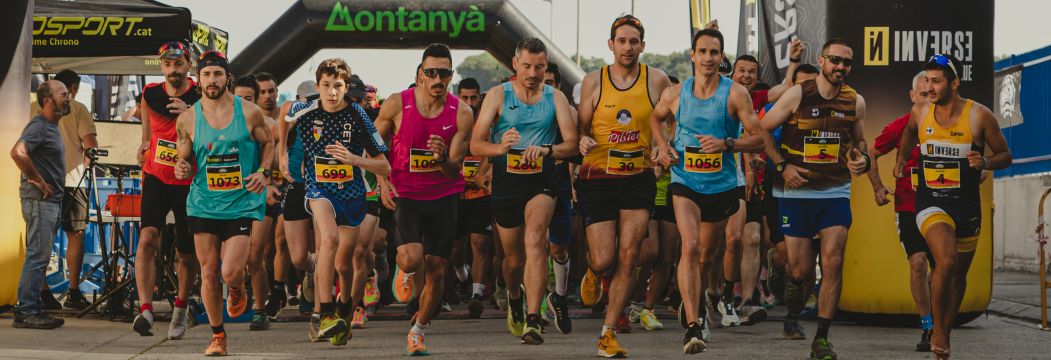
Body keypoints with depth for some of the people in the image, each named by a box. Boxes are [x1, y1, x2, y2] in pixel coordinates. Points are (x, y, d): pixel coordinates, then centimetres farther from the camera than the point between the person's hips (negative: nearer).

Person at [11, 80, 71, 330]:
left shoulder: (52, 127, 17)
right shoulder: (39, 126, -13)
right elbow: (18, 152, -29)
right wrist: (38, 180, -21)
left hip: (51, 201, 10)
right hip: (39, 200, -10)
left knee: (40, 257, 11)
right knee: (38, 256, -9)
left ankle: (32, 309, 16)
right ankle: (25, 312, -7)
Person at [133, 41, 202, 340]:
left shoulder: (202, 98, -9)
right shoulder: (150, 94, 0)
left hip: (189, 183, -1)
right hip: (156, 178, 1)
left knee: (186, 254, 7)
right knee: (148, 238, -21)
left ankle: (181, 307, 32)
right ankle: (145, 309, -27)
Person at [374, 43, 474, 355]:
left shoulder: (461, 113, -9)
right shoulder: (396, 105, -11)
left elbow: (454, 170, -7)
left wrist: (443, 158, -29)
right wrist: (383, 181, -5)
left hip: (443, 197, 2)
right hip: (405, 195, -2)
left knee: (437, 271, 4)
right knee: (411, 258, -24)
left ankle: (418, 331, 25)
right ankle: (404, 271, 13)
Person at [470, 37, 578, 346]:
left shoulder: (555, 98, 2)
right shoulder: (498, 95, -1)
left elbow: (572, 144, -5)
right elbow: (475, 145, -6)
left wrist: (546, 149, -26)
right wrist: (500, 148, -28)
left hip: (542, 181, -1)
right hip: (506, 183, 1)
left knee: (534, 240, -25)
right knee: (514, 257, 12)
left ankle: (532, 319, -28)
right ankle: (514, 298, 46)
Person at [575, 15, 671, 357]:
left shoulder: (657, 80, 0)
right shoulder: (593, 81, 1)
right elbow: (581, 128, 6)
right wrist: (583, 141, -16)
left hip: (638, 178, 0)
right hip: (597, 178, 0)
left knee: (628, 257, -5)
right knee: (604, 259, -5)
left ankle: (608, 332, 5)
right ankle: (593, 271, 35)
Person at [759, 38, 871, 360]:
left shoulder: (855, 101, 4)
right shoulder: (797, 95, -6)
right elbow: (761, 130, 0)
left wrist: (862, 159, -2)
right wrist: (782, 166, -9)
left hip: (836, 192, 2)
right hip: (797, 192, -2)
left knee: (833, 263, -11)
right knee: (800, 268, 0)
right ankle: (792, 318, 31)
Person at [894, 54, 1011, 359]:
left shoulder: (979, 115, -8)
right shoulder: (920, 112, -1)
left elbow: (1005, 156, 0)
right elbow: (909, 135, 23)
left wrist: (985, 162, -19)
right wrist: (901, 159, 10)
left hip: (966, 205, 1)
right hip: (931, 202, -1)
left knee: (959, 274, 15)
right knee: (946, 262, -24)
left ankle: (945, 331, 36)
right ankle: (938, 331, -7)